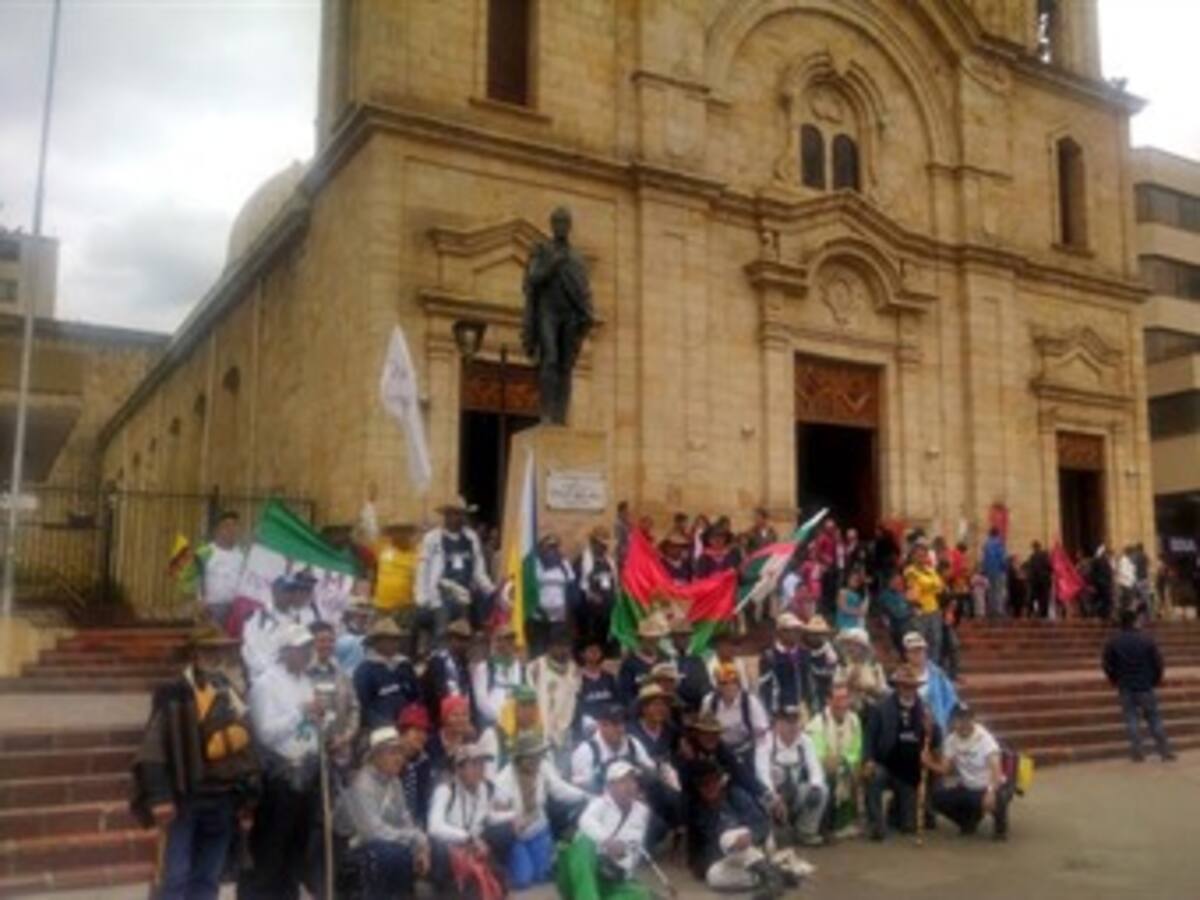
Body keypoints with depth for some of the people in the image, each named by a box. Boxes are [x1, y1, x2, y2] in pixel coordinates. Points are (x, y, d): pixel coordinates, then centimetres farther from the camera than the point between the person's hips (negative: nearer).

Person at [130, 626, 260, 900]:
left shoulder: (233, 698, 10)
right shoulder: (173, 695, -7)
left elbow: (248, 751, 13)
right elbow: (153, 748, -12)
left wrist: (248, 802, 11)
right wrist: (158, 795, -19)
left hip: (222, 801, 5)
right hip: (184, 799, -5)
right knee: (176, 877, -3)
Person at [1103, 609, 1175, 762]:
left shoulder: (1113, 641, -4)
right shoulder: (1147, 639, -5)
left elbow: (1107, 664, -1)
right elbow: (1158, 661, -2)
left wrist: (1114, 680, 15)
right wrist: (1156, 680, 13)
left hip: (1125, 687, 0)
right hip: (1146, 686, 0)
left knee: (1131, 718, 5)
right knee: (1154, 719, 8)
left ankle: (1137, 753, 2)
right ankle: (1165, 752, 12)